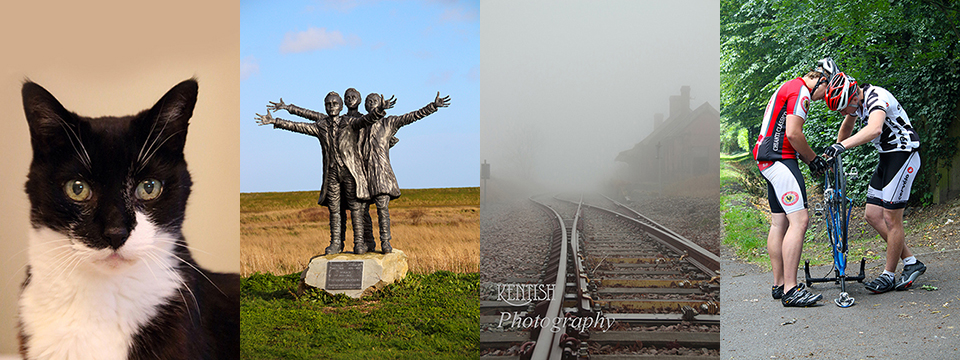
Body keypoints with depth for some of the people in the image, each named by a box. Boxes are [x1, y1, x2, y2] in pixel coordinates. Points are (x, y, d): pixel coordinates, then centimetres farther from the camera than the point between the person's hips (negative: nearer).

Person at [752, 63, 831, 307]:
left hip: (768, 159, 11)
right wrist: (813, 159, -4)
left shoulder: (788, 88, 23)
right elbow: (793, 133, -18)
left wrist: (809, 158, 18)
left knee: (780, 222, 12)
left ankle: (779, 285, 16)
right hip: (780, 159, -11)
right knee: (799, 220, -15)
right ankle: (790, 291, -19)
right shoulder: (800, 91, -10)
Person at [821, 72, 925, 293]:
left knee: (891, 219, -6)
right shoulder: (856, 101, 3)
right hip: (887, 157, 9)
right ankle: (911, 262, 16)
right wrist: (835, 152, 28)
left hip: (904, 155, -9)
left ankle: (889, 276, 5)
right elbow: (847, 126, 24)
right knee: (872, 215, 6)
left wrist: (842, 146, -54)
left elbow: (874, 129, -46)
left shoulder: (876, 98, -25)